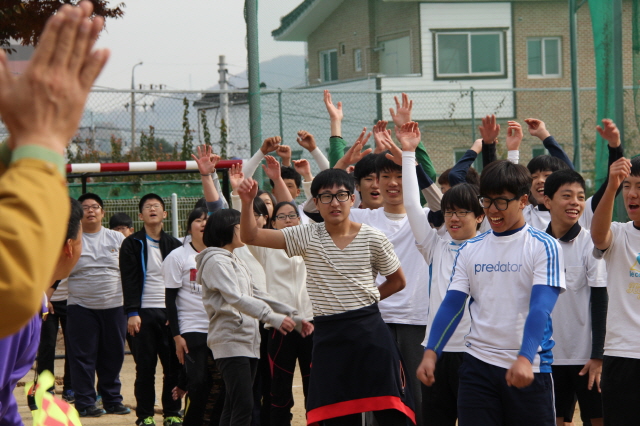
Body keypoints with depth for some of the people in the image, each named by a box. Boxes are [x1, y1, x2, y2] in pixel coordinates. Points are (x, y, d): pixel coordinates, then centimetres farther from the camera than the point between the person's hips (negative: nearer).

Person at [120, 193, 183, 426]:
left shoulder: (174, 245, 13)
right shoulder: (132, 244, 4)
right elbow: (129, 281, -3)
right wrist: (131, 313, -13)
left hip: (170, 312, 3)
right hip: (144, 313, -2)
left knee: (174, 365, 0)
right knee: (145, 367, -1)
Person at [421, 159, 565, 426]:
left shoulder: (544, 247, -3)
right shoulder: (470, 250, 9)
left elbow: (540, 307, -14)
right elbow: (452, 305, 6)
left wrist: (524, 359, -27)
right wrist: (430, 353, -8)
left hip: (530, 367, -3)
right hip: (478, 366, 3)